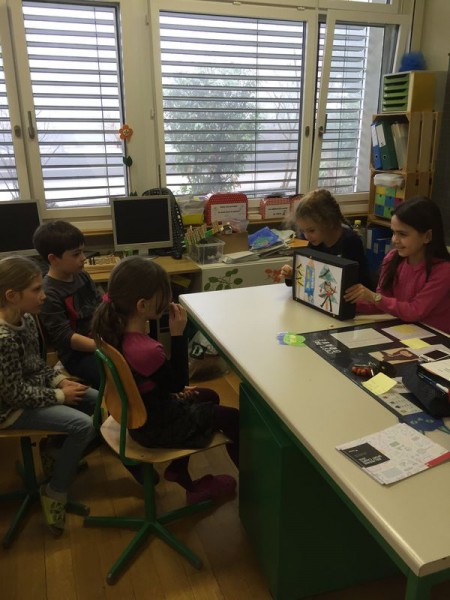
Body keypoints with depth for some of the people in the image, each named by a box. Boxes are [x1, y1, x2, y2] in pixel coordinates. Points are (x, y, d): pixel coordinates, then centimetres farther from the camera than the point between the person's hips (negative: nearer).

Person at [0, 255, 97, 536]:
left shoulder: (25, 318, -4)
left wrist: (60, 380, -5)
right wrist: (60, 395, -16)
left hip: (34, 389, 9)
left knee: (99, 402, 4)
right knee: (83, 425, -19)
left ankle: (62, 457, 24)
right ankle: (55, 492, 2)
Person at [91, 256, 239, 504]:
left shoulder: (116, 329, -11)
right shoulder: (147, 350, -38)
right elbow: (178, 383, -20)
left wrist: (174, 389, 6)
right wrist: (178, 335, -26)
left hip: (140, 412, 9)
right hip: (155, 428, -8)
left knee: (208, 397, 26)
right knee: (233, 418, 5)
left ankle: (179, 469, 31)